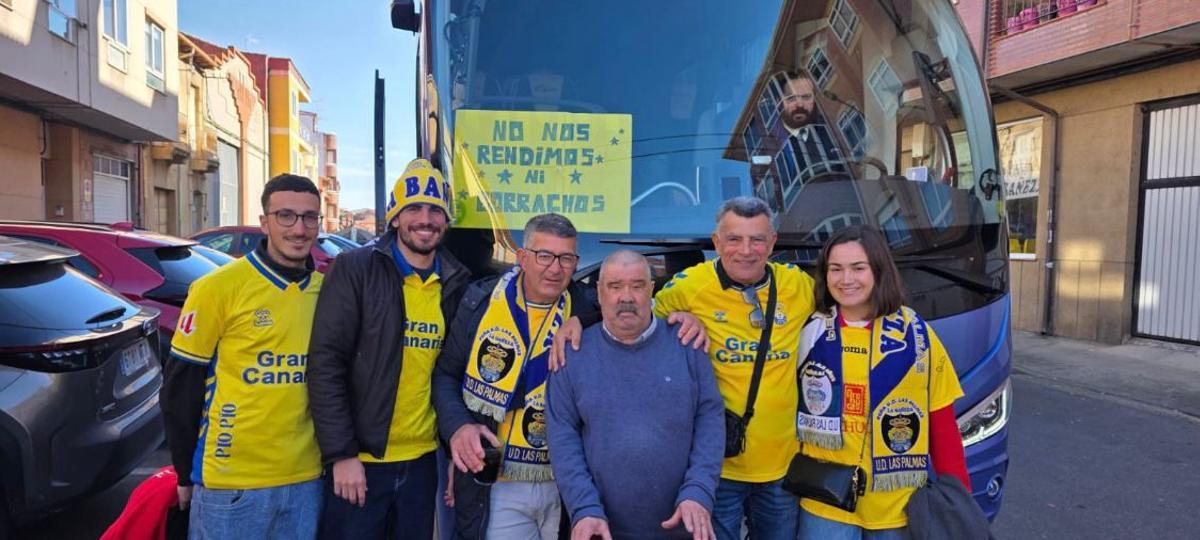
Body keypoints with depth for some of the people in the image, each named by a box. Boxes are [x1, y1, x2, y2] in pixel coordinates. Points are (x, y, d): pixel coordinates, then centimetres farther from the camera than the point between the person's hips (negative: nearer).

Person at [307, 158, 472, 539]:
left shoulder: (457, 283, 2)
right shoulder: (355, 269, -9)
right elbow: (325, 364, -12)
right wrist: (341, 454, -14)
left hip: (423, 460, 4)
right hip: (359, 459, -3)